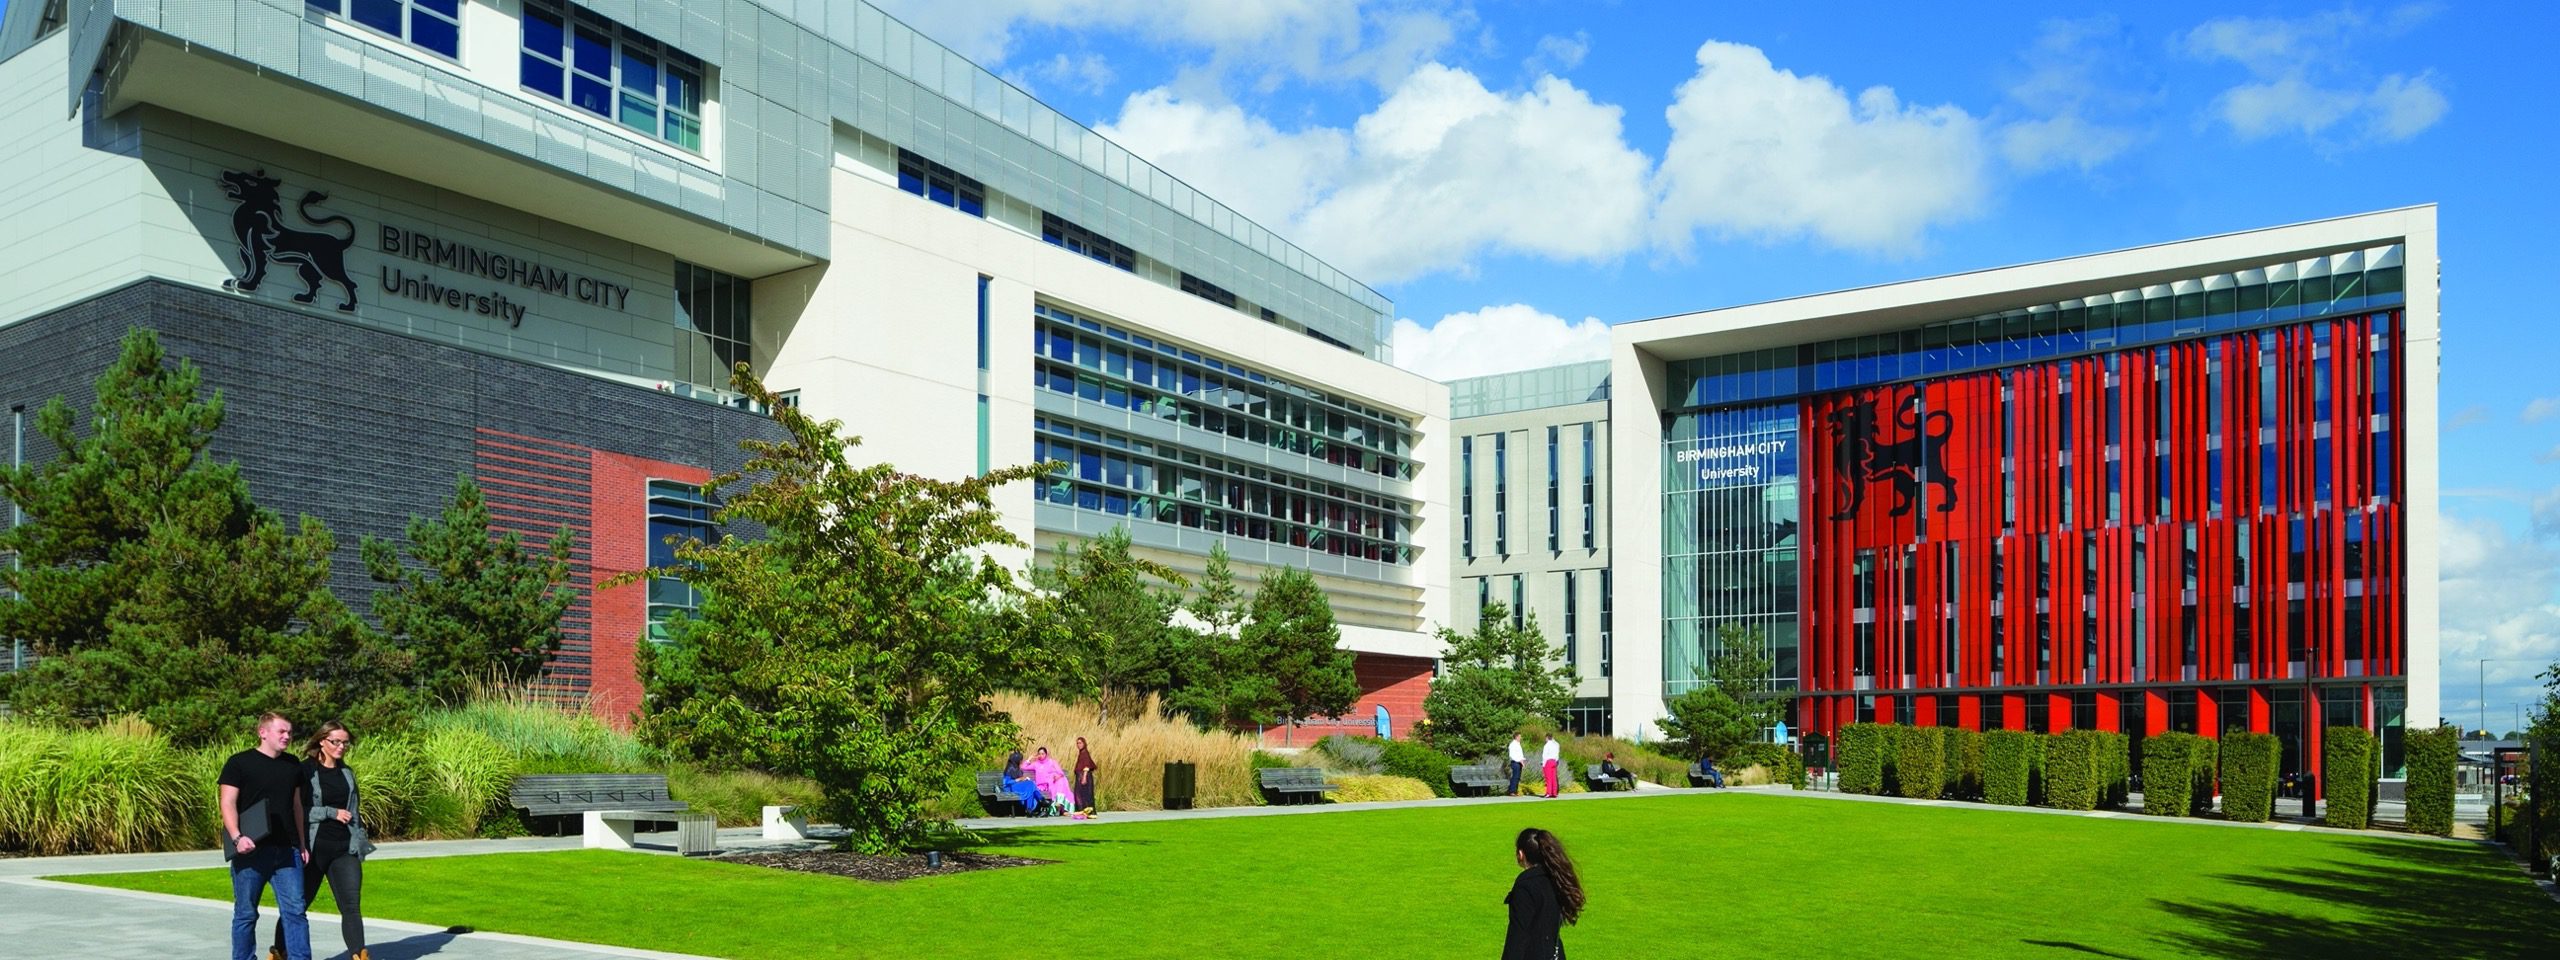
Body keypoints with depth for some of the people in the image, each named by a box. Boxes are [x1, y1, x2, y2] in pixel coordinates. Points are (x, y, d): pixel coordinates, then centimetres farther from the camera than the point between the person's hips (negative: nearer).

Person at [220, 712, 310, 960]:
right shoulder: (239, 763, -1)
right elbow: (227, 803, -7)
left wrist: (302, 844, 18)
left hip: (287, 851, 4)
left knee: (295, 910, -3)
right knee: (246, 913, 6)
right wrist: (237, 837, -20)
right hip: (251, 851, -4)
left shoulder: (293, 765, 15)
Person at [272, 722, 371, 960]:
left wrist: (360, 841, 17)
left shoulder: (347, 773, 13)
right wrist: (331, 813, -15)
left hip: (345, 849, 4)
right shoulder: (305, 770, -4)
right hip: (313, 848, -4)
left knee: (352, 906, -7)